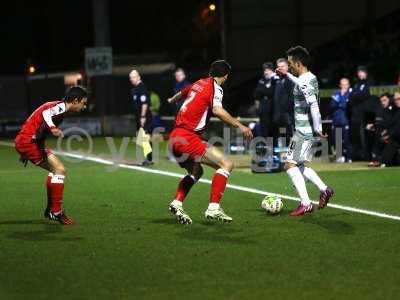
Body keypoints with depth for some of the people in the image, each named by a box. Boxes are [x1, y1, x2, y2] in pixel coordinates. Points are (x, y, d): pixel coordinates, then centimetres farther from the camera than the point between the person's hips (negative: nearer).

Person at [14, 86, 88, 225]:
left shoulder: (59, 107, 19)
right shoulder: (61, 106, -11)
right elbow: (46, 113, -33)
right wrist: (53, 128, -52)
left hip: (26, 141, 10)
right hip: (27, 141, -10)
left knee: (56, 169, 17)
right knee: (59, 169, -13)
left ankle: (50, 209, 21)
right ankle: (56, 212, -11)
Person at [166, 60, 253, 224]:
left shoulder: (198, 84, 19)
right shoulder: (215, 88, -4)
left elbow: (181, 94, 41)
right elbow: (217, 110, -23)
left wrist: (172, 100, 64)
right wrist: (240, 126, -24)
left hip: (174, 138, 9)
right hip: (188, 137, -9)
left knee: (196, 171, 30)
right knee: (226, 164, -10)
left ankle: (177, 203, 15)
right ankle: (213, 208, -18)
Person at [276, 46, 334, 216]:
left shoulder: (304, 82, -17)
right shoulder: (310, 78, 12)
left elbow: (313, 105, -28)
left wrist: (317, 129, -30)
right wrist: (287, 75, 47)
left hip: (304, 131, -10)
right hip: (310, 131, 10)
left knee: (290, 165, -6)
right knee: (299, 165, 18)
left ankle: (306, 204, -9)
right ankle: (324, 189, 15)